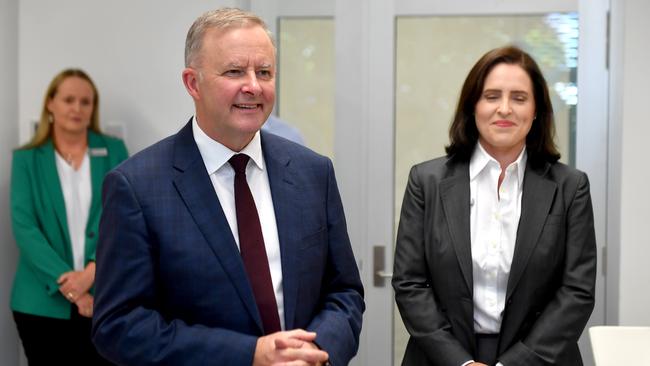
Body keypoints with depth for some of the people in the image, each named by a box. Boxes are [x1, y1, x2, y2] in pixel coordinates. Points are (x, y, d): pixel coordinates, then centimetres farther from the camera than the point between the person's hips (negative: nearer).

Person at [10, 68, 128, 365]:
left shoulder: (114, 152, 7)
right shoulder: (27, 159, 5)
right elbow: (24, 227, -4)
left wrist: (92, 271, -15)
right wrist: (65, 281, -15)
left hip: (103, 298, 0)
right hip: (43, 301, 0)